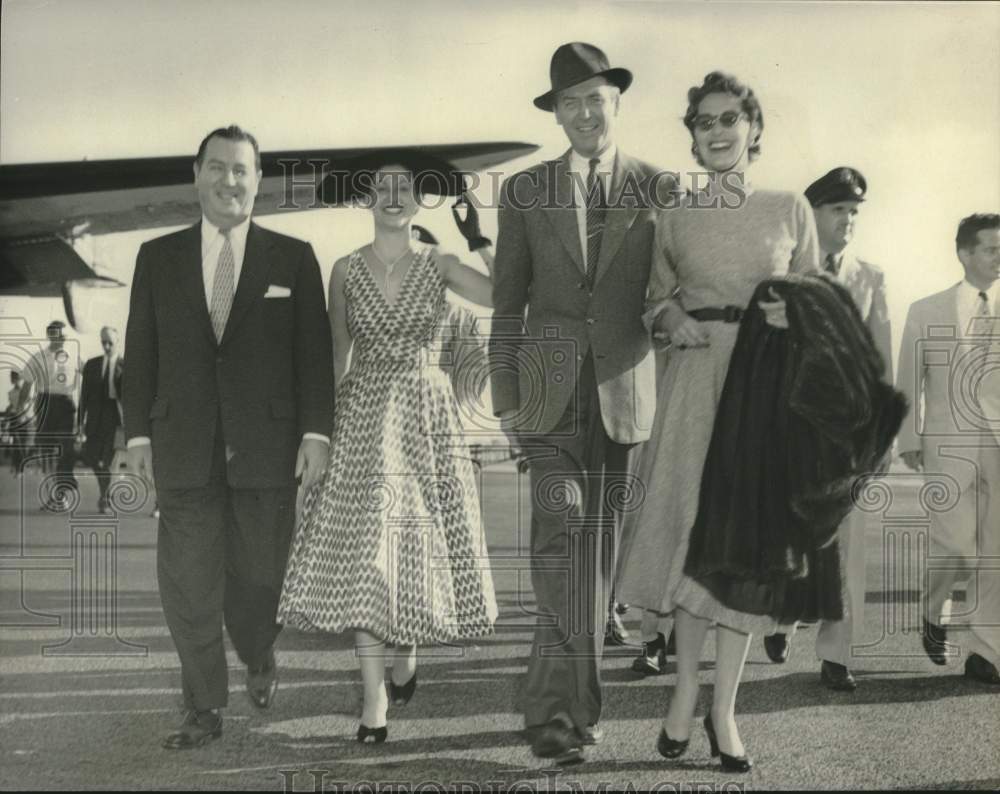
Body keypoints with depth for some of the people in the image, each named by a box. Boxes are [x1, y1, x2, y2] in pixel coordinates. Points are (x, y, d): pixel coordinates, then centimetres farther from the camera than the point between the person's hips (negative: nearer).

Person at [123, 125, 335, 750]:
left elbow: (313, 352, 1)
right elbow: (141, 351, 8)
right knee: (188, 586, 2)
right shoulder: (158, 257, 8)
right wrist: (139, 432, 3)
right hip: (184, 449, 1)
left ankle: (259, 662, 39)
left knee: (259, 576, 8)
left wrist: (315, 432, -6)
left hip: (267, 447, -1)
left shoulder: (292, 258, 4)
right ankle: (204, 709, 16)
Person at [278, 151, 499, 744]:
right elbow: (338, 355, 8)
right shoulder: (346, 271, 5)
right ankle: (375, 699, -2)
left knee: (422, 544, 5)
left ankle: (408, 655, 32)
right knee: (364, 551, -7)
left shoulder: (439, 265, 3)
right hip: (363, 415, 0)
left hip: (426, 415, 0)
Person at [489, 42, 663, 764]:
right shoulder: (525, 192, 8)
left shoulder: (659, 189, 6)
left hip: (624, 388, 1)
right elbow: (508, 303, 8)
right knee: (563, 532, -11)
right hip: (551, 387, 0)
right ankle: (573, 701, -3)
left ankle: (560, 702, 16)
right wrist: (505, 397, 1)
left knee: (599, 542, 4)